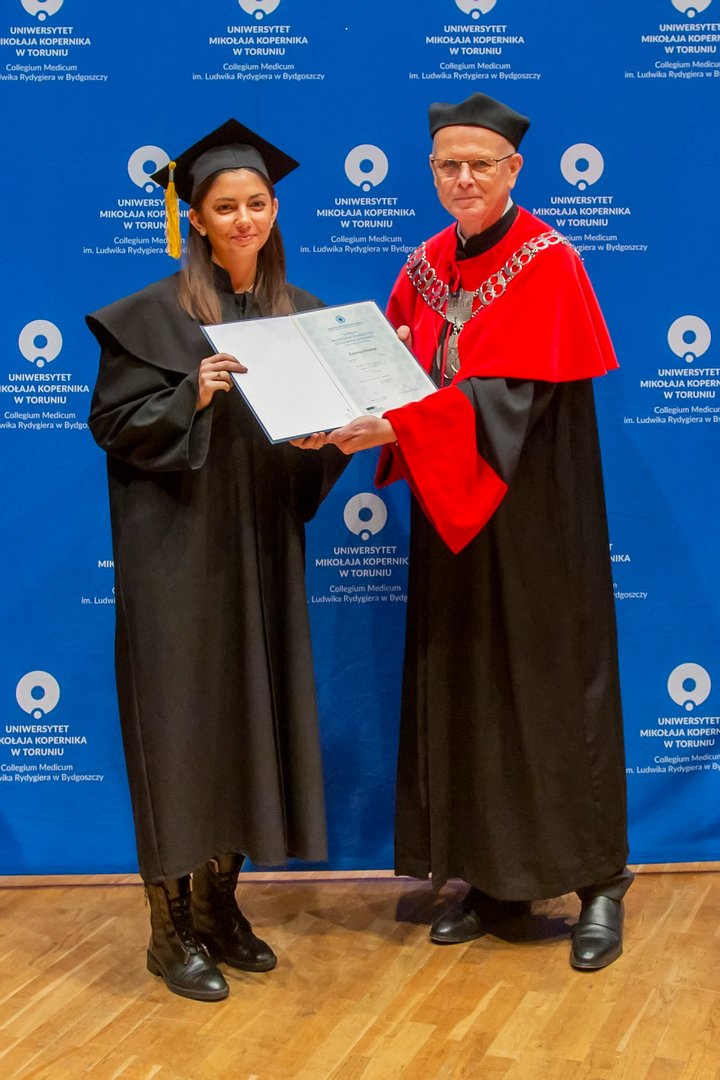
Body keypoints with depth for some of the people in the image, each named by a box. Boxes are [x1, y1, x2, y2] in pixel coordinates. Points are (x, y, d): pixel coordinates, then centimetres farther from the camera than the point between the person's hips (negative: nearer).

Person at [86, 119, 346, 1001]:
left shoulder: (301, 314, 11)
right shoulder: (156, 315, -5)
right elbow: (112, 421, -8)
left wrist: (326, 434, -8)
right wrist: (193, 397, -22)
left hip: (265, 548, 6)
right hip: (180, 548, -5)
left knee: (249, 717, 9)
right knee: (182, 720, -2)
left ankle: (219, 904, 24)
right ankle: (171, 929, 10)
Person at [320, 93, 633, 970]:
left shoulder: (547, 264, -9)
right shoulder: (424, 269, 10)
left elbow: (509, 395, -21)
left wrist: (394, 425, -32)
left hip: (532, 516, -6)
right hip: (449, 514, 6)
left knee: (553, 686, -1)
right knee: (462, 692, 7)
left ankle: (598, 883, 12)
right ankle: (492, 877, 20)